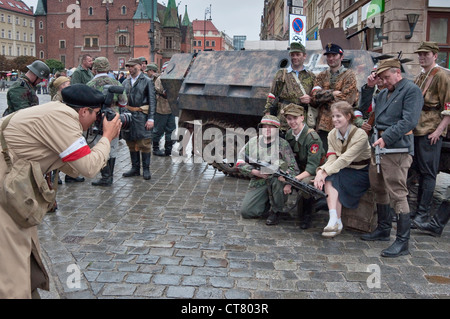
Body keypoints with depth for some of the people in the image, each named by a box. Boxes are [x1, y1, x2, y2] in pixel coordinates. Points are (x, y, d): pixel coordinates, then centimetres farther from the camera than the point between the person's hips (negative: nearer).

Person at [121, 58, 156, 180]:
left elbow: (152, 101, -5)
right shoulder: (125, 82, 14)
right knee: (131, 143, 9)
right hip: (128, 115, 5)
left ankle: (146, 169, 5)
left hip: (141, 115, -5)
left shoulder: (147, 81, -1)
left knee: (144, 143, -4)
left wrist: (151, 118, -12)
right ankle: (135, 168, 19)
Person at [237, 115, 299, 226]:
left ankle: (275, 211, -17)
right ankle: (267, 203, 21)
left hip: (277, 183, -2)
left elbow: (293, 167, -7)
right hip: (258, 183, 2)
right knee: (246, 212, -14)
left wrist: (288, 183, -25)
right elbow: (240, 162, 4)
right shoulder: (253, 142, 6)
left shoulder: (283, 144, -2)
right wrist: (255, 172, -12)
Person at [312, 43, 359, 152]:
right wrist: (333, 93, -11)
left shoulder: (349, 75, 3)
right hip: (323, 125, 4)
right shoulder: (321, 76, 16)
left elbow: (344, 101, -9)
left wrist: (324, 98, -3)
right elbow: (315, 95, -1)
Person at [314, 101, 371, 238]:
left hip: (362, 173, -5)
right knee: (329, 179, -27)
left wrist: (325, 172, -35)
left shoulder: (360, 135, -18)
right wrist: (321, 171, -29)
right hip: (345, 172, 5)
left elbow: (345, 159, -27)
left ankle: (336, 222, -24)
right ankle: (334, 221, -35)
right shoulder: (332, 134, 1)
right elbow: (331, 159, -9)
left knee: (332, 178, -28)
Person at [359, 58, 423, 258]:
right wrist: (369, 88, 13)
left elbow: (409, 121, -17)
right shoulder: (384, 93, 18)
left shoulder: (411, 90, -6)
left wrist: (386, 138, -22)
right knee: (379, 190, 16)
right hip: (378, 146, 9)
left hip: (397, 148, -9)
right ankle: (383, 230, 31)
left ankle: (402, 242, -2)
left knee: (397, 194, -8)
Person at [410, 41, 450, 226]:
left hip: (431, 132, -8)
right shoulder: (419, 78, 18)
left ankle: (424, 213, 3)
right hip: (415, 130, 8)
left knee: (428, 173, -3)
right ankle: (418, 208, 20)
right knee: (418, 170, 11)